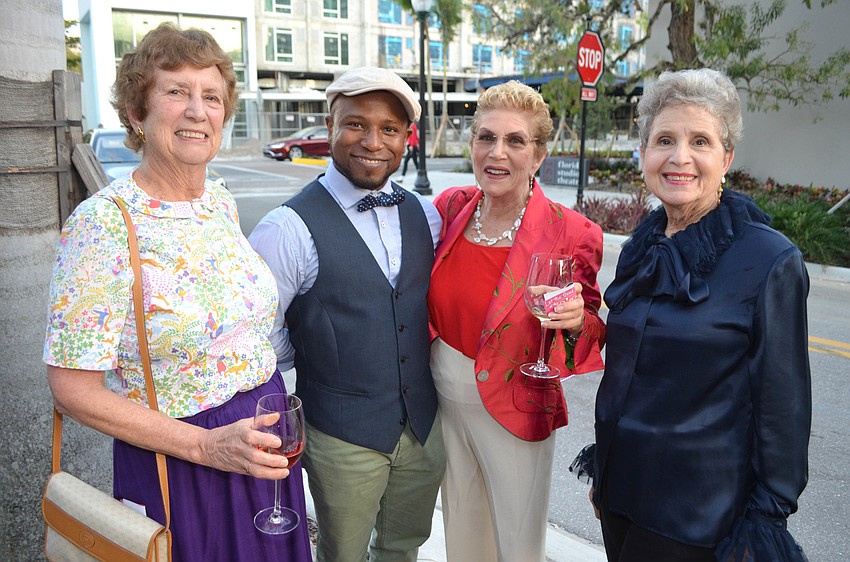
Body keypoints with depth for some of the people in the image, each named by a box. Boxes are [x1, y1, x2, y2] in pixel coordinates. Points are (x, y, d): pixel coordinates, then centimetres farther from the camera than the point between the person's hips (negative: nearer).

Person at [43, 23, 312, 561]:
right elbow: (74, 388, -17)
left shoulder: (222, 202, 1)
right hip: (175, 460, -6)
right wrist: (206, 446, -21)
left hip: (262, 447, 6)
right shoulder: (102, 223, -19)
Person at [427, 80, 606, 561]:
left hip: (515, 412, -4)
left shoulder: (571, 234, -18)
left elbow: (592, 337, -8)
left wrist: (576, 322, -29)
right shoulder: (450, 206, -5)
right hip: (444, 401, 4)